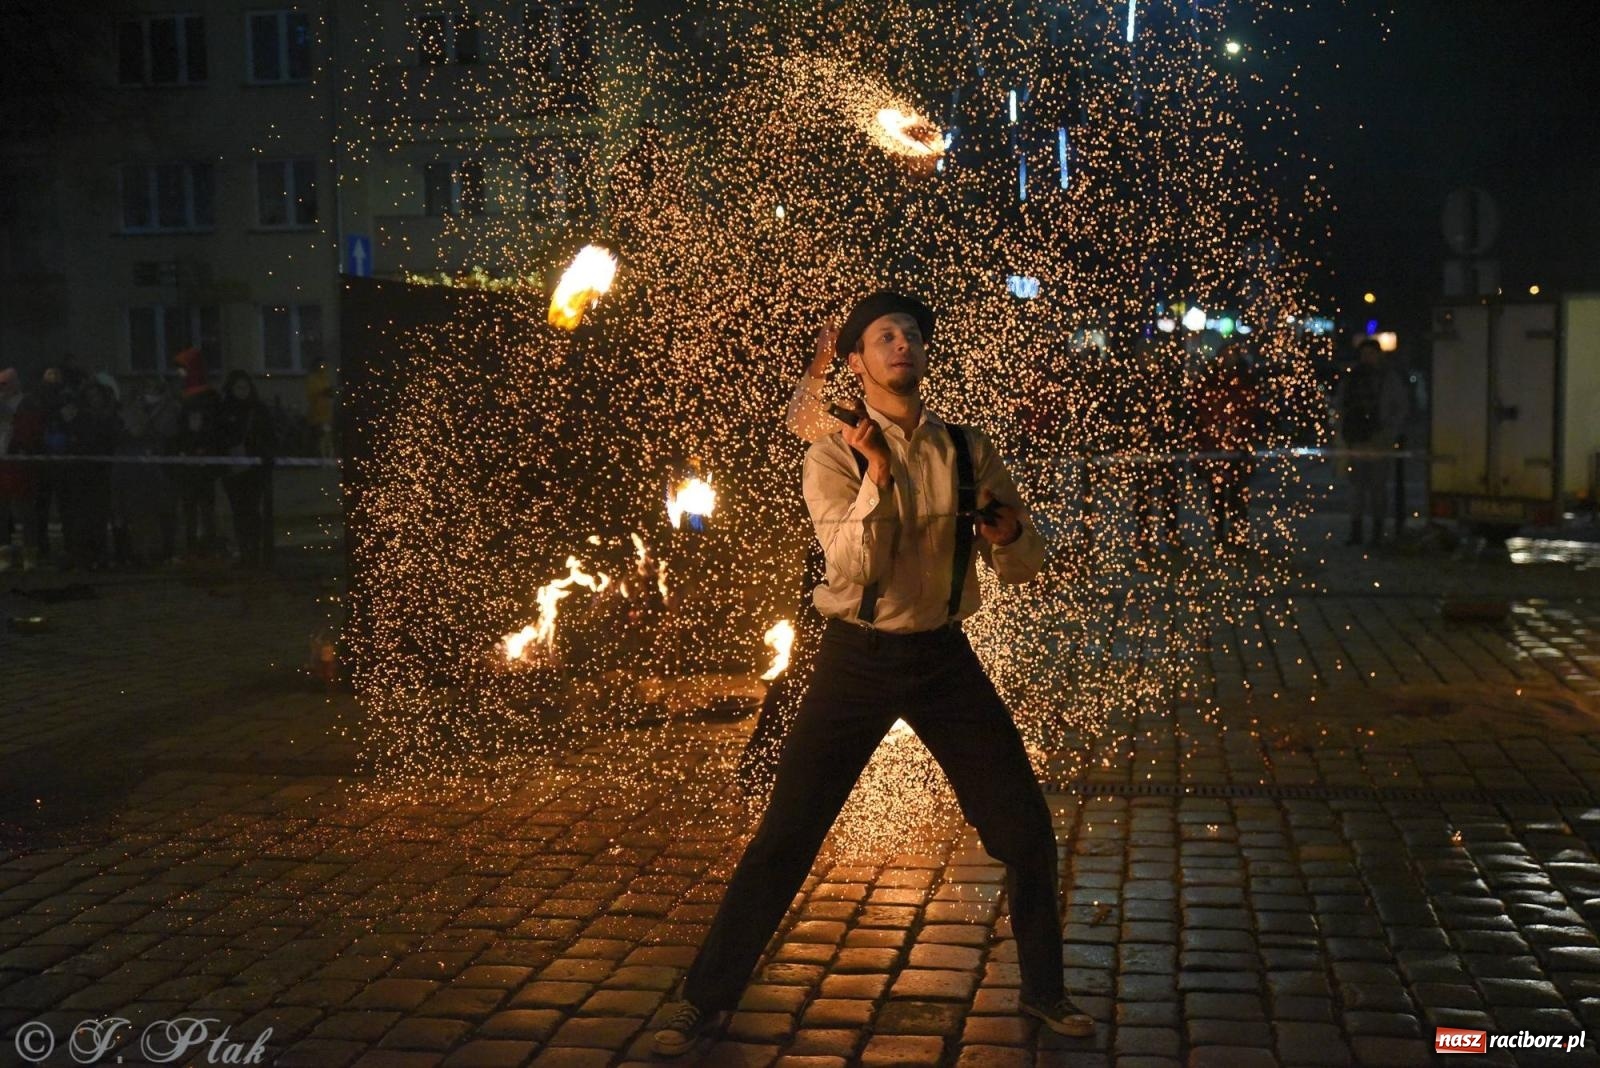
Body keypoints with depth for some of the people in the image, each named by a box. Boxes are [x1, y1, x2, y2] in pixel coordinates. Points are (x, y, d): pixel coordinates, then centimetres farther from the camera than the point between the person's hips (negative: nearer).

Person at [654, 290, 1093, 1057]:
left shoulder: (967, 453, 1)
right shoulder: (834, 457, -7)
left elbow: (1023, 567, 5)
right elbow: (855, 566, -21)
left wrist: (1007, 535, -17)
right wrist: (877, 477, -31)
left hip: (943, 655, 3)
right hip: (859, 657, -3)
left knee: (1025, 826, 4)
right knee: (787, 834, 0)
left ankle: (1043, 990, 26)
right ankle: (704, 998, 15)